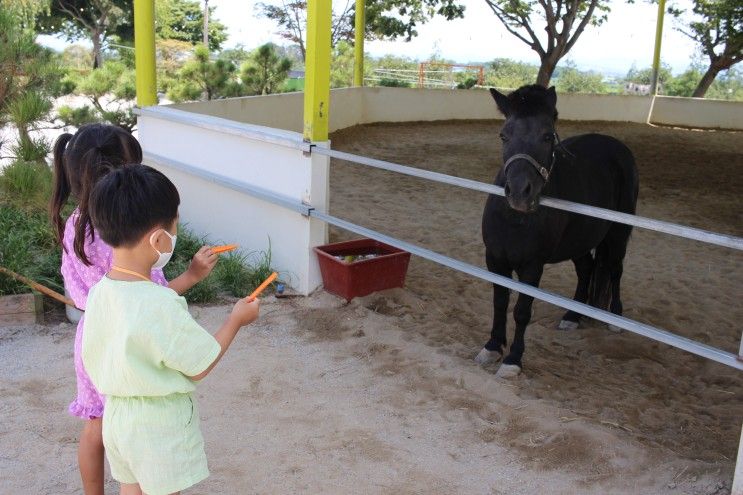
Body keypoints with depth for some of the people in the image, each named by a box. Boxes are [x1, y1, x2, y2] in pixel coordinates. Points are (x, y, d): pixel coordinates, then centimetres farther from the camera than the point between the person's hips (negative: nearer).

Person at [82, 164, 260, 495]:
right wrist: (236, 320, -5)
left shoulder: (100, 292, -8)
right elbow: (199, 367, -18)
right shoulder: (161, 306, -30)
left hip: (117, 416, 7)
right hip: (158, 427, -7)